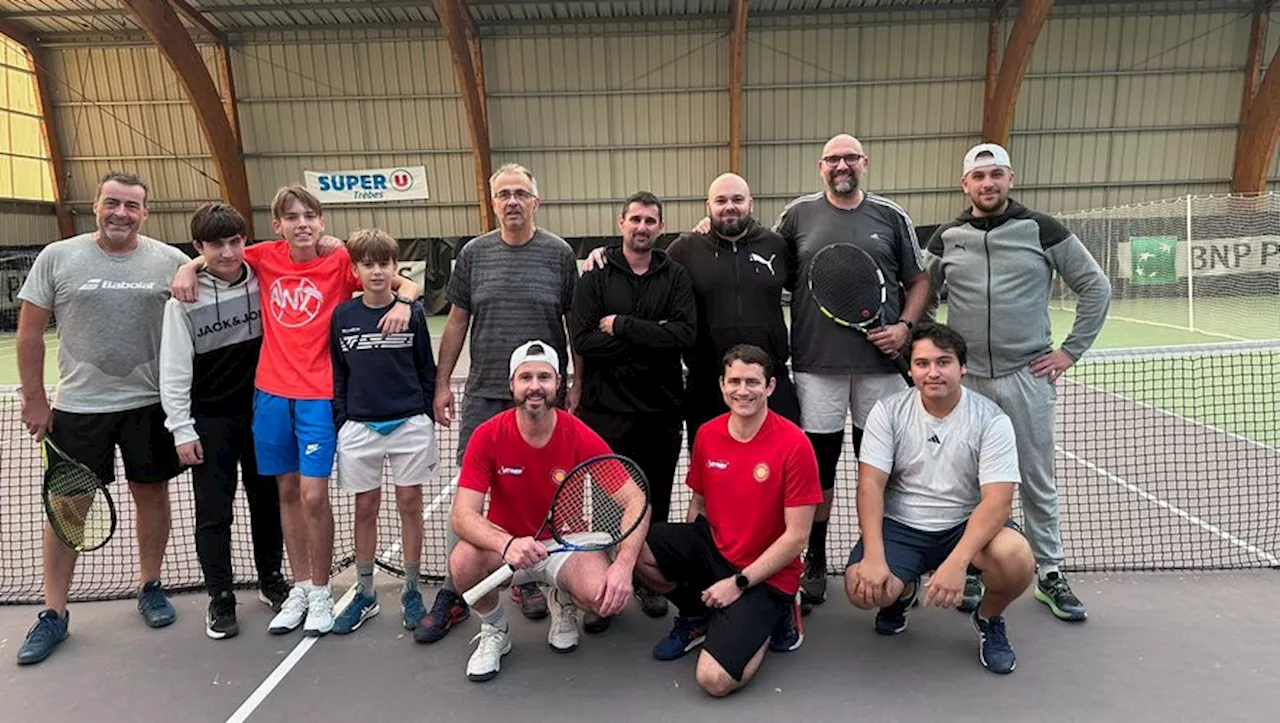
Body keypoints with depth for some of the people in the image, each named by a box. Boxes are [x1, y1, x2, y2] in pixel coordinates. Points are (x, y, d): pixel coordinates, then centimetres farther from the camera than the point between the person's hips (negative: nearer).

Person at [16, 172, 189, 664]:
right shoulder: (57, 257, -1)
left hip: (150, 404, 0)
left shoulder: (170, 262, -1)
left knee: (152, 494, 10)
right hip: (77, 406, 0)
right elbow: (30, 332, 3)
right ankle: (53, 613, 20)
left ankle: (150, 587, 29)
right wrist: (34, 399, 0)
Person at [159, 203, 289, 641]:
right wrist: (182, 429, -7)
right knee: (214, 513, 4)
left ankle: (271, 580, 31)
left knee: (267, 501, 13)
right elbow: (173, 370, -5)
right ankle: (220, 599, 19)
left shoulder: (263, 283, -3)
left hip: (261, 411, 2)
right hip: (210, 420, -2)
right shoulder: (185, 300, -8)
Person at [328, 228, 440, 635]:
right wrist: (340, 422, 2)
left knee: (410, 505, 7)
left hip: (409, 424, -1)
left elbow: (426, 369, 3)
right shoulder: (342, 316, 1)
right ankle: (365, 595, 25)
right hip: (359, 427, 1)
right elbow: (338, 374, 7)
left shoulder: (412, 312, -2)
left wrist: (427, 417, 1)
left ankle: (411, 592, 21)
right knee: (365, 509, 11)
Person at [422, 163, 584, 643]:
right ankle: (452, 592, 16)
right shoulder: (474, 254, 5)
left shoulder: (559, 254, 0)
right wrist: (442, 383, 7)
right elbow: (457, 322, 9)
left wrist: (578, 382, -1)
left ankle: (529, 580, 27)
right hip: (483, 396, 1)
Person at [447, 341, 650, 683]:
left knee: (605, 595, -29)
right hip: (505, 543, 1)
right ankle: (494, 632, 3)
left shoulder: (583, 439, -17)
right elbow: (463, 514, -22)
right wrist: (507, 544, -43)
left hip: (566, 544, 0)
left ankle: (563, 601, 12)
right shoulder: (487, 436, -16)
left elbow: (635, 503, -17)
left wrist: (624, 565, -34)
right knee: (463, 561, -32)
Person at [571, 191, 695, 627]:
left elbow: (685, 334, -11)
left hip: (663, 408, 2)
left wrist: (622, 326, -13)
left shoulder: (676, 276, 6)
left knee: (656, 501, 12)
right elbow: (584, 341, -10)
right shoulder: (596, 276, 4)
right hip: (609, 408, -1)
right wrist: (651, 338, -13)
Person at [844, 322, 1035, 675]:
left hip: (967, 525, 0)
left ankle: (989, 619, 6)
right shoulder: (888, 411, -6)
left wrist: (957, 561, -34)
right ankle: (903, 592, 17)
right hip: (900, 525, 1)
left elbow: (997, 500, -19)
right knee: (863, 588, -24)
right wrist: (874, 556, -24)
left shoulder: (992, 420, -11)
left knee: (1017, 560, -31)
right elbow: (871, 485, -11)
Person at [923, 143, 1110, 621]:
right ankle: (970, 570, 23)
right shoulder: (946, 238, 5)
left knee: (1037, 481, 8)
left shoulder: (1042, 231, 0)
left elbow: (1095, 286, 4)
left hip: (1027, 376, -1)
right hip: (965, 379, 1)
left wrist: (1072, 350, -1)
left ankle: (1050, 574, 23)